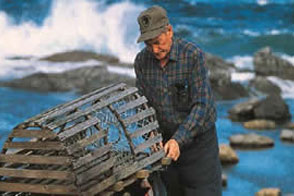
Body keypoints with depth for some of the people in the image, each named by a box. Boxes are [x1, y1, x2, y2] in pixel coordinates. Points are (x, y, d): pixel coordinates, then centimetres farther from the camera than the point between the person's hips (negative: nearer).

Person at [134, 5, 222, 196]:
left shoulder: (193, 55, -17)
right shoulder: (142, 61, -4)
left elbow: (202, 105, -20)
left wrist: (179, 139, -28)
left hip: (197, 137, -4)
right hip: (166, 140, 4)